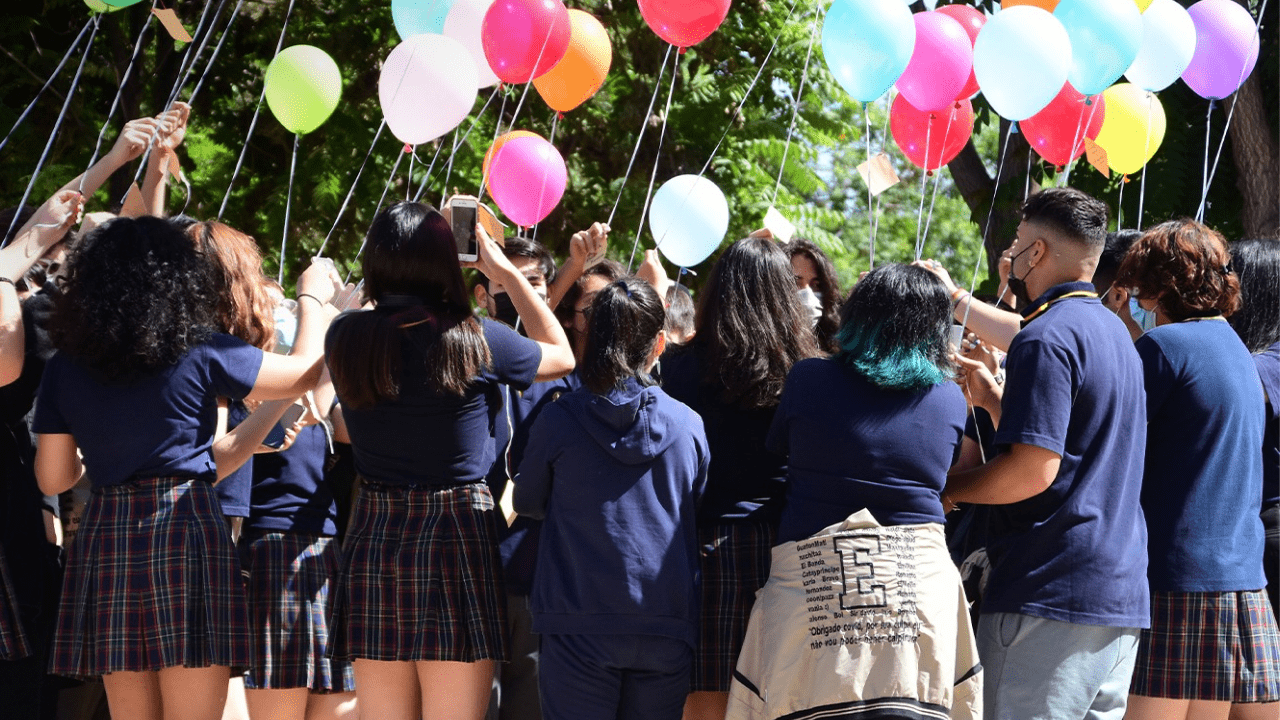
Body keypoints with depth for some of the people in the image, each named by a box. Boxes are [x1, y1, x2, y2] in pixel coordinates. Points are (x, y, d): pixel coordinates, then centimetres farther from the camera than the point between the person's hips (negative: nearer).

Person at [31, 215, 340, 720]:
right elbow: (303, 373, 6)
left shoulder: (66, 368, 4)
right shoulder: (198, 353, -5)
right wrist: (313, 298, 23)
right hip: (188, 534, -4)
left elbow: (53, 478, 9)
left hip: (106, 539, 4)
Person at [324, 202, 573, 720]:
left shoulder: (346, 338, 0)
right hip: (458, 540, -3)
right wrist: (506, 274, 13)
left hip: (373, 541, 3)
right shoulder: (474, 341, -8)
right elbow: (561, 355, 11)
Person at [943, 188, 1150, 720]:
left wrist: (948, 486, -6)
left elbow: (1034, 469, -20)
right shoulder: (1113, 331, 20)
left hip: (1052, 596, -10)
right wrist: (991, 397, 25)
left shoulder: (1045, 339, -12)